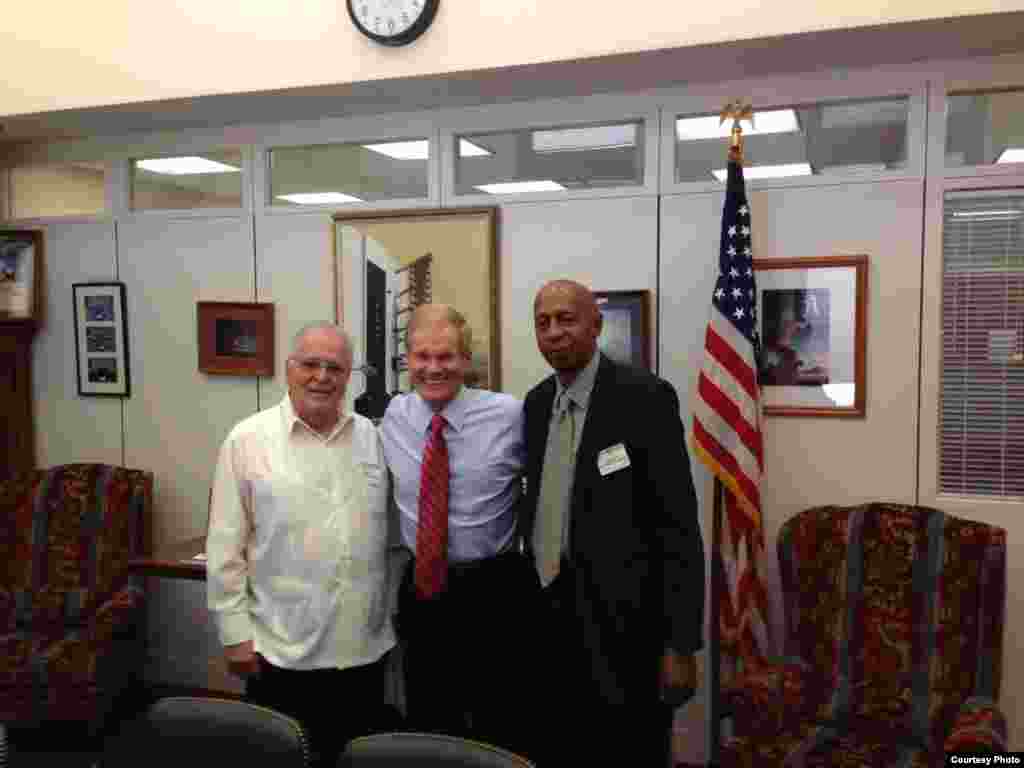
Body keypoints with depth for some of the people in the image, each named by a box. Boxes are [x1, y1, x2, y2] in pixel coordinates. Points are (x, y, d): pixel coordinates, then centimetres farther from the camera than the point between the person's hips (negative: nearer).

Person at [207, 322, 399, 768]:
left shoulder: (370, 437, 6)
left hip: (367, 647, 4)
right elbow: (226, 548, -5)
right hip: (283, 651, -3)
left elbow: (389, 534, 10)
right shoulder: (248, 440, -6)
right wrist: (235, 633, -6)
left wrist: (395, 616, 11)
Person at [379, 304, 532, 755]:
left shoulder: (510, 415, -11)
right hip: (421, 589, 3)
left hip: (492, 593, -3)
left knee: (498, 733, 11)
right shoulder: (393, 417, -1)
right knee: (425, 726, 18)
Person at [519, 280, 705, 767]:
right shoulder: (535, 403, 8)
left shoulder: (645, 397, -11)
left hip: (622, 623, -6)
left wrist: (680, 643, -15)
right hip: (548, 618, 6)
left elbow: (678, 525, -13)